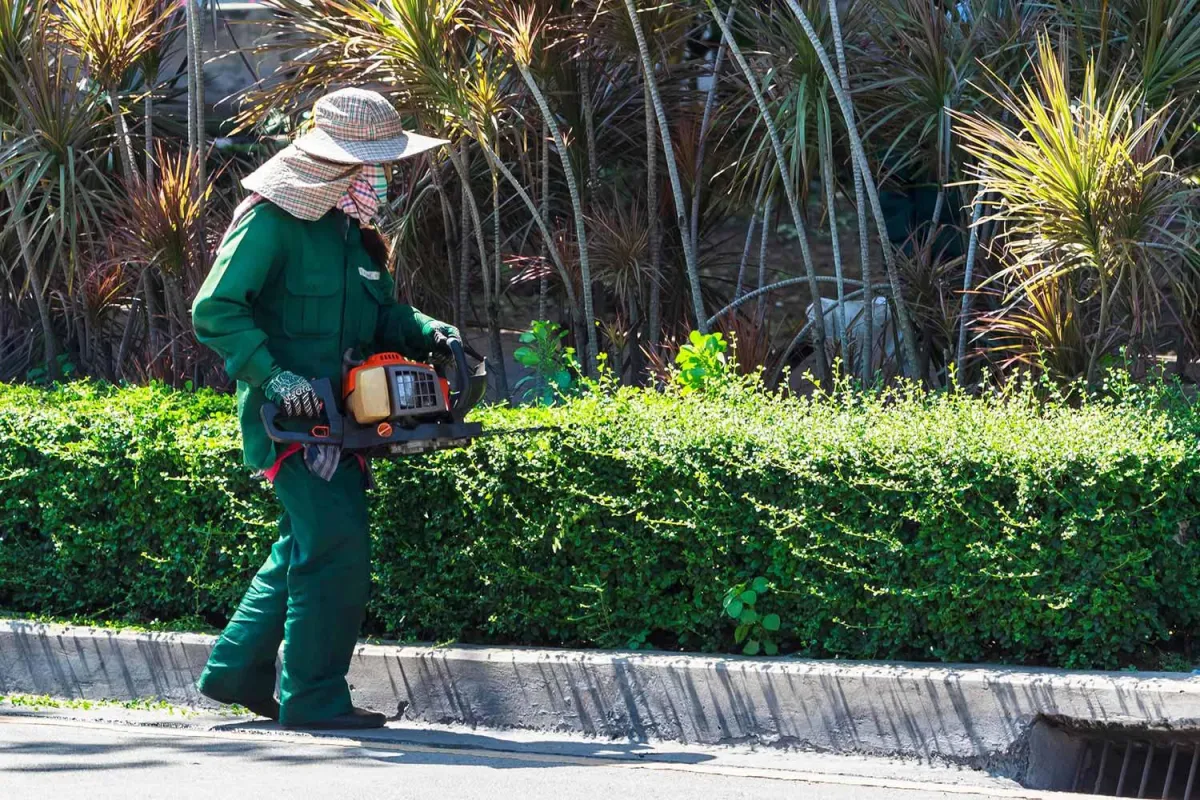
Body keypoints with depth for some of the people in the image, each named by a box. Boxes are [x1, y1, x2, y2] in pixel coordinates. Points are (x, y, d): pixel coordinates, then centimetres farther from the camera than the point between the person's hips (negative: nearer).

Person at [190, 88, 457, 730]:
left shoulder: (352, 230, 15)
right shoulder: (271, 221, -12)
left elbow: (379, 315, 22)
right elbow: (215, 310, -16)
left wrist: (427, 335, 2)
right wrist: (275, 376, -25)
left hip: (337, 413, 9)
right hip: (285, 414, -9)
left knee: (308, 546, 14)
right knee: (338, 546, -15)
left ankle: (237, 670, 27)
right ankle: (314, 696, -10)